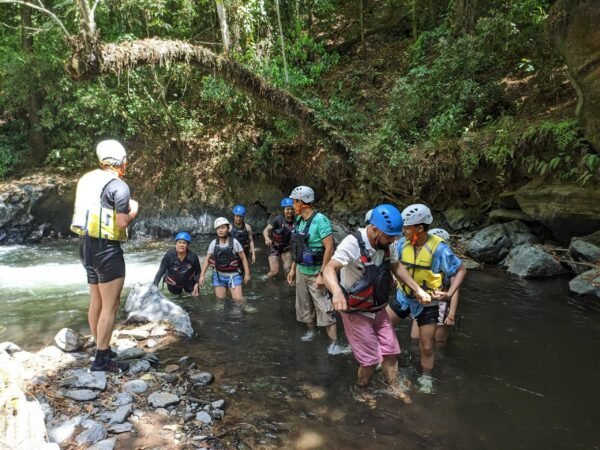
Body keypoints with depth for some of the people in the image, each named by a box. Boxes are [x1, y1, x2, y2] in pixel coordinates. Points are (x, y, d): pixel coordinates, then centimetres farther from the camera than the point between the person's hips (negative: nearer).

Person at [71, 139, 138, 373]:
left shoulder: (88, 179, 10)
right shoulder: (118, 186, -14)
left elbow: (95, 210, 16)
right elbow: (122, 223, -17)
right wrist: (133, 211, 2)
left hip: (87, 244, 9)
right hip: (106, 248, -9)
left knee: (96, 303, 18)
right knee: (110, 306, -2)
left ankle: (102, 350, 31)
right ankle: (101, 360, 4)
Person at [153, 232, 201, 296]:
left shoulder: (192, 256, -26)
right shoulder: (169, 255, -31)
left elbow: (198, 271, -12)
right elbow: (161, 271, -28)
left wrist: (197, 284, -24)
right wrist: (154, 286, -36)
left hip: (188, 282, 1)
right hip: (173, 284, -1)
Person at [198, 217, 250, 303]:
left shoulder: (234, 242, -12)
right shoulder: (213, 243, -5)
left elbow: (243, 258, -5)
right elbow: (207, 260, 1)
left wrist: (247, 274, -7)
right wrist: (202, 275, -6)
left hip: (233, 275, -2)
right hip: (218, 275, 2)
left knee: (238, 299, -12)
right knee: (220, 298, 5)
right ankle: (225, 287, 32)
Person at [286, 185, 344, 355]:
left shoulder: (320, 220, -21)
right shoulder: (299, 220, 3)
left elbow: (329, 248, -23)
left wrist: (322, 274, -23)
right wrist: (293, 269, 13)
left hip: (315, 273, -7)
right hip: (301, 271, 8)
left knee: (324, 308, -3)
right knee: (304, 305, 19)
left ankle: (334, 343, 6)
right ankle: (311, 331, 39)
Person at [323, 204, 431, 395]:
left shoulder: (386, 244, -8)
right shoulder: (353, 243, -29)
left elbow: (396, 267, 9)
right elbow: (329, 269, -41)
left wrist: (417, 289, 2)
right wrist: (337, 292, -60)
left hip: (378, 310, 6)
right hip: (356, 312, -6)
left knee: (391, 352, 13)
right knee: (371, 359, 3)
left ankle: (394, 390, 35)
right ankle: (361, 391, 31)